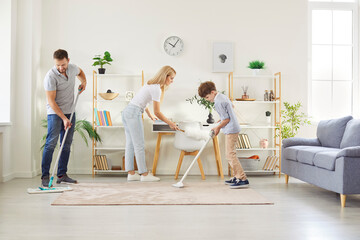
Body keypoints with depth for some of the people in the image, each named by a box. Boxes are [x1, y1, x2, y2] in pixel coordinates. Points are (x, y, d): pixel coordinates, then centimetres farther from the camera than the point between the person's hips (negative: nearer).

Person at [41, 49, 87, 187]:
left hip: (69, 112, 6)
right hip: (55, 113, -6)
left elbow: (80, 72, 27)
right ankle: (45, 176, -7)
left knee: (66, 144, 6)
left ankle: (62, 175, 13)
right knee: (51, 143, -12)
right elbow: (51, 101, -20)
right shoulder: (50, 76, -20)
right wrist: (63, 118, -22)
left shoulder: (72, 68, -1)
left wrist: (84, 82, 9)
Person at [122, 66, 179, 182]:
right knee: (139, 145, -7)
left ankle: (131, 173, 12)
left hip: (127, 112, 10)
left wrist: (150, 115, 41)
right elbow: (157, 112, -11)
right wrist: (171, 123, -2)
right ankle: (144, 174, -3)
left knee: (130, 144, 9)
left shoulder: (152, 84, 18)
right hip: (134, 113, -10)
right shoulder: (156, 88, -12)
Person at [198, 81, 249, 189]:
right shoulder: (223, 96, 13)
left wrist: (217, 128, -5)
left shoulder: (218, 102, -18)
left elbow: (227, 119, -19)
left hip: (231, 129, -11)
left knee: (230, 154, -11)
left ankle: (243, 179, -12)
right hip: (233, 128, 11)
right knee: (229, 153, 16)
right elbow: (231, 105, 28)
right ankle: (237, 176, 21)